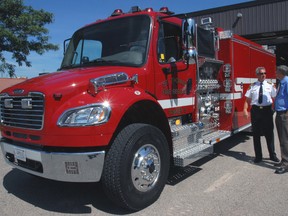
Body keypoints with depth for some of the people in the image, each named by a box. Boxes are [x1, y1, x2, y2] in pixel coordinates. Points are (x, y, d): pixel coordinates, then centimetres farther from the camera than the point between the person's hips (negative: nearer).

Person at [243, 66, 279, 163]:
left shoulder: (270, 85, 5)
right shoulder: (252, 86, 5)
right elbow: (247, 99, 2)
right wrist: (245, 109, -10)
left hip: (267, 110, 0)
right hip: (255, 110, 1)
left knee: (269, 133, 7)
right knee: (256, 134, 8)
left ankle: (272, 155, 24)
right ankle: (258, 156, 22)